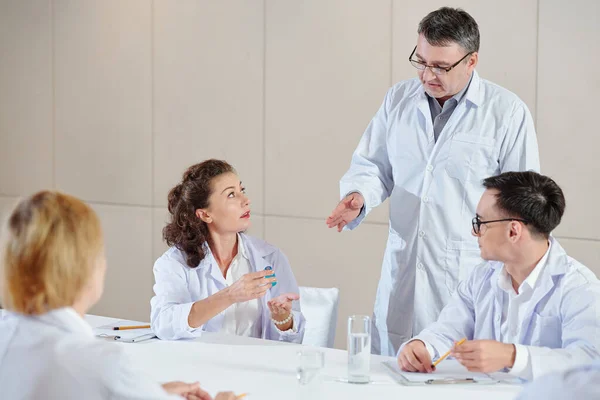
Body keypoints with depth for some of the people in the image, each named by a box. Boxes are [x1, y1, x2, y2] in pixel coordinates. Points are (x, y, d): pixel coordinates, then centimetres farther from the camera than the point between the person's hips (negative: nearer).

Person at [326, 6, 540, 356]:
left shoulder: (508, 112, -5)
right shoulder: (398, 100, 8)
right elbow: (373, 165, 17)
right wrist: (360, 195, -6)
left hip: (469, 278, -4)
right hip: (402, 271, 4)